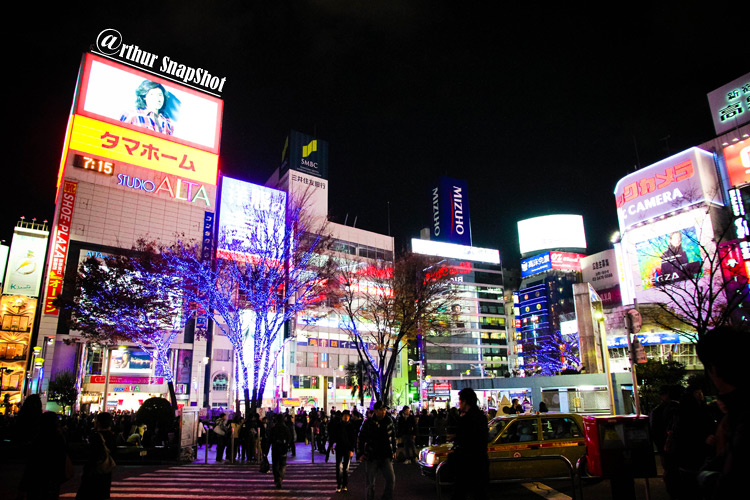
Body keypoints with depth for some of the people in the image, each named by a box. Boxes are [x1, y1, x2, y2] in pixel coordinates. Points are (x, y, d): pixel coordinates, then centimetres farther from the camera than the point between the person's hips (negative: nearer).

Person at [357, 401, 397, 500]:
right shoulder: (368, 422, -8)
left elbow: (393, 436, 16)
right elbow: (360, 438, -1)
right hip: (371, 457, -2)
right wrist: (360, 454, -4)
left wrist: (394, 450, 16)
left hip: (386, 457, 3)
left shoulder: (389, 421, 2)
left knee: (391, 479, -3)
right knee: (370, 483, 6)